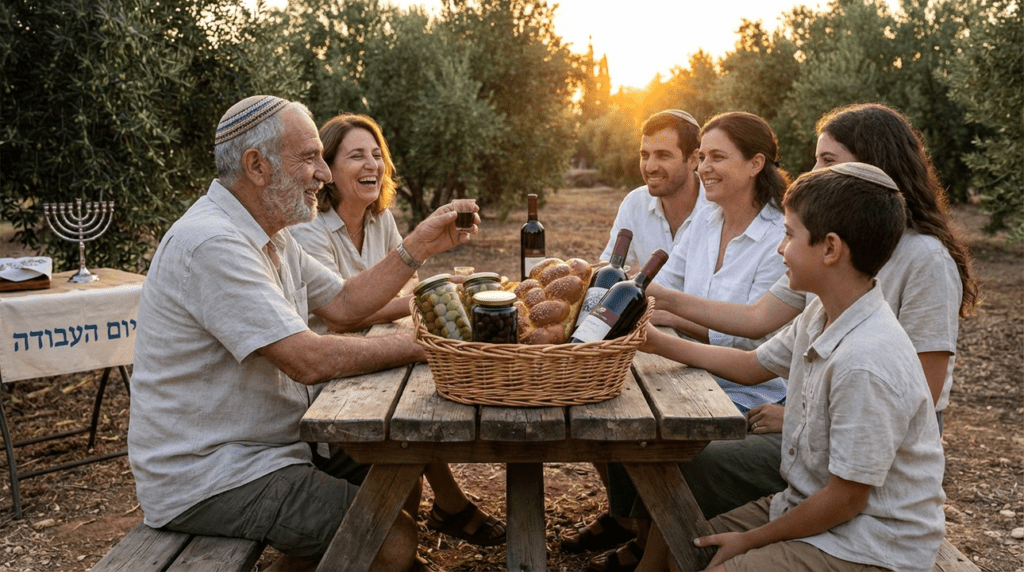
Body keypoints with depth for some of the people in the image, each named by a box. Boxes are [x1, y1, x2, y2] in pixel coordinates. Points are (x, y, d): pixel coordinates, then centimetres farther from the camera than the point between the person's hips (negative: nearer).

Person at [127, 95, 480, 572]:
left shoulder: (267, 234, 9)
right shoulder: (212, 244, -24)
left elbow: (342, 306, 11)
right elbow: (308, 361, -27)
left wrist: (419, 247, 4)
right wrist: (416, 346, -17)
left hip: (268, 443, 10)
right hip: (207, 481, -10)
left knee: (401, 486, 12)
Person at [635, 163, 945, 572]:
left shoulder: (866, 363, -31)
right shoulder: (821, 315, -3)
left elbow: (846, 499, -23)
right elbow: (752, 366, 15)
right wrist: (659, 343, 14)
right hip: (809, 505, 8)